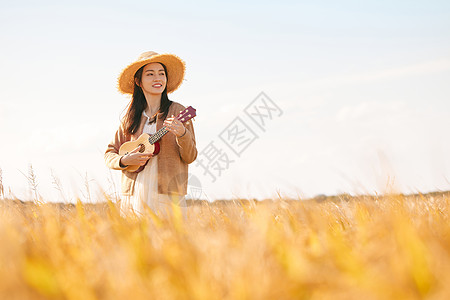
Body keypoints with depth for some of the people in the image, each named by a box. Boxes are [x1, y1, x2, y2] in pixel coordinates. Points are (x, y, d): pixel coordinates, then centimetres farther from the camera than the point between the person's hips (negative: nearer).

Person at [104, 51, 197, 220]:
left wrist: (182, 134, -21)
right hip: (133, 196, 3)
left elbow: (190, 157, -3)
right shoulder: (131, 117, 11)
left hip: (167, 195, -3)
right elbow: (109, 154, 15)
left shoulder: (177, 111, 2)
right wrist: (125, 160, -6)